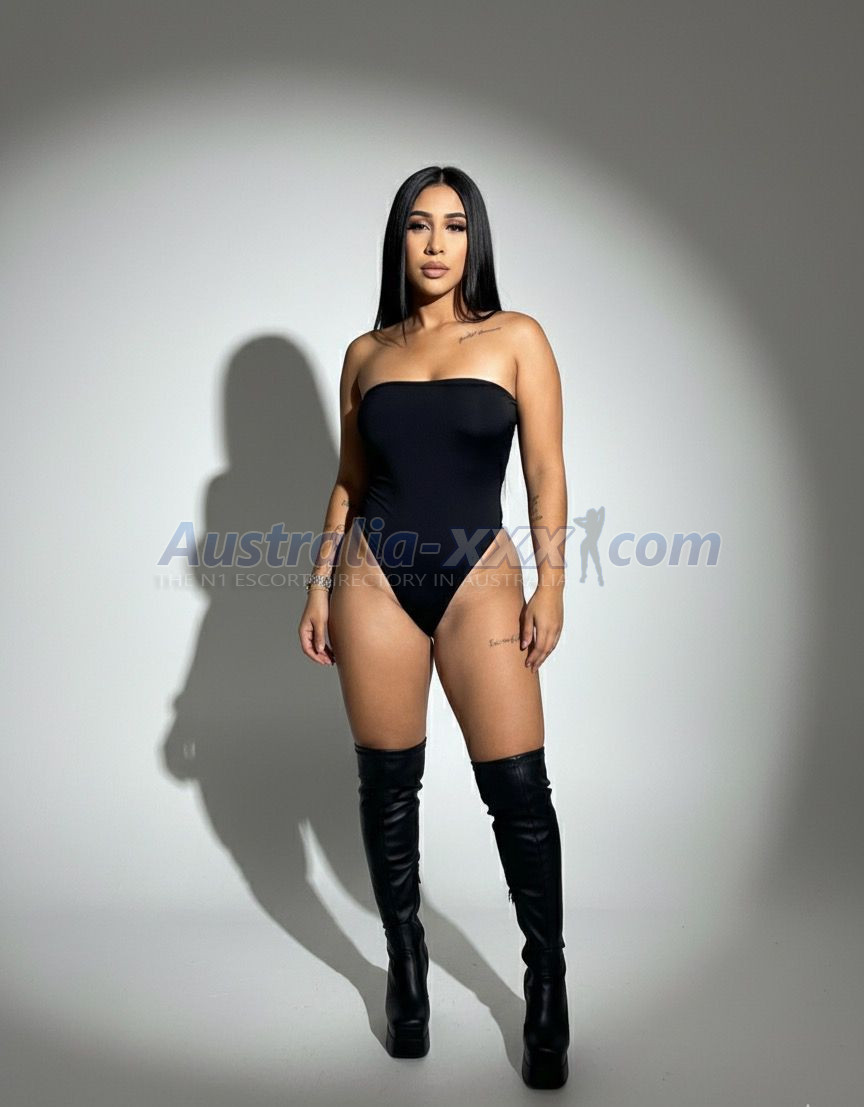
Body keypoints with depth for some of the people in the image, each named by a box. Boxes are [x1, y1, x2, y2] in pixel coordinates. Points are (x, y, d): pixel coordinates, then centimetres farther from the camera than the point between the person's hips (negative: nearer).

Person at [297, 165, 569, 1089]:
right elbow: (349, 480, 14)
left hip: (478, 577, -2)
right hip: (374, 576, 2)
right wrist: (319, 585, 9)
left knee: (518, 786, -4)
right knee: (387, 780, 8)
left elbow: (546, 473, 1)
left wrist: (550, 586, -6)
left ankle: (547, 980, 16)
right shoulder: (365, 352, 10)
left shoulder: (515, 339, 3)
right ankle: (405, 962, 27)